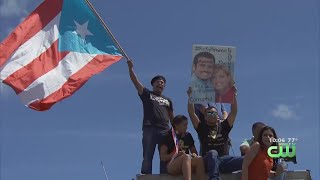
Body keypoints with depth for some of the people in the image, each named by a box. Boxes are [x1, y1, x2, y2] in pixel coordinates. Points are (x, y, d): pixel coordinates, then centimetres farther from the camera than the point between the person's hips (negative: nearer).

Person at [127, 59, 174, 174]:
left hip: (165, 131, 4)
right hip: (149, 129, -4)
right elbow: (135, 81, 2)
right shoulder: (147, 94, 13)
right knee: (147, 157, -8)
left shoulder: (167, 100, 24)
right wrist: (130, 68, -10)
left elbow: (171, 117, 23)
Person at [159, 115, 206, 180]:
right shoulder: (169, 136, 2)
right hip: (171, 166, -5)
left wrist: (194, 154, -2)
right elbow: (162, 157, -3)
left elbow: (194, 151, 22)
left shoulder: (188, 136, 17)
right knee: (186, 157, -35)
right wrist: (176, 155, -17)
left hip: (187, 165, 5)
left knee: (199, 159, -26)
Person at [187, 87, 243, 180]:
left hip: (223, 159, 2)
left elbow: (234, 112, 14)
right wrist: (190, 97, -3)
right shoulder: (202, 127, 16)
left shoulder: (223, 126, 21)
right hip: (208, 161, -2)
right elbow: (191, 113, 5)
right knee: (213, 153, -41)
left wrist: (233, 95, 3)